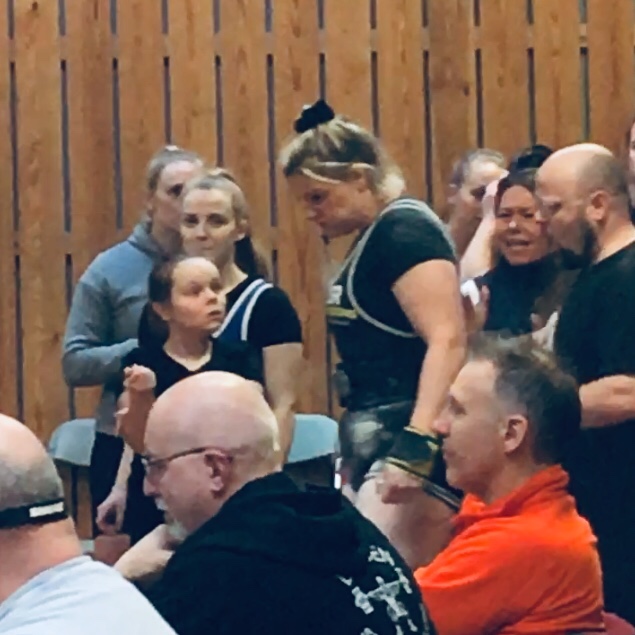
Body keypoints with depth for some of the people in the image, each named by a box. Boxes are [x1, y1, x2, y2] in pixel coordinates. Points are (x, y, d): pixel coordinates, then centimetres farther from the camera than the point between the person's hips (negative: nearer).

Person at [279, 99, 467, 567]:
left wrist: (418, 445, -28)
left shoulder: (405, 228, -10)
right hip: (374, 442, 10)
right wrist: (354, 457, 26)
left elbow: (448, 341, -21)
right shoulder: (373, 239, 19)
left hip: (412, 443, -10)